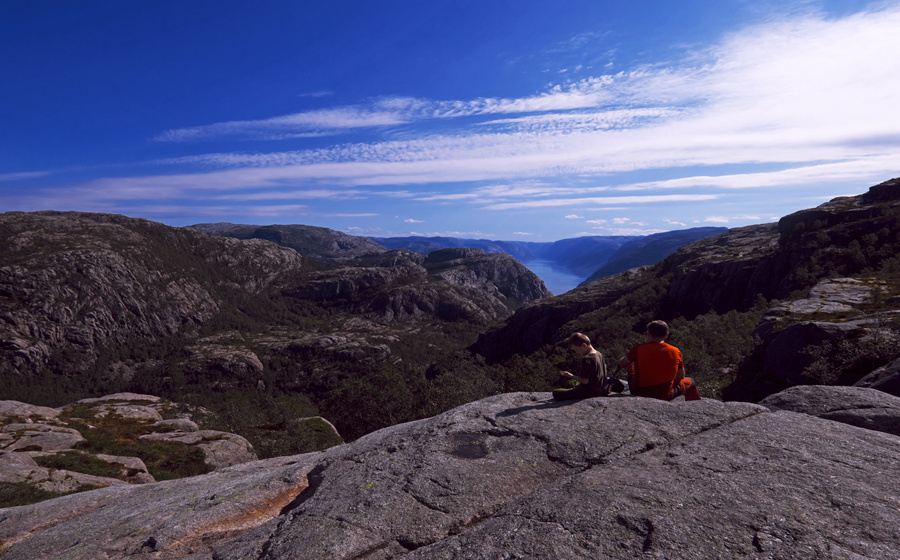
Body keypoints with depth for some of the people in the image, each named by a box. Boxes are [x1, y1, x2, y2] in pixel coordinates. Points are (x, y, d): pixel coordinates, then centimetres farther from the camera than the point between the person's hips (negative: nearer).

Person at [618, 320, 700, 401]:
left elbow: (621, 364, 1)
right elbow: (680, 377, 1)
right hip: (665, 396, 0)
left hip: (638, 394, 0)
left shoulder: (638, 349, -13)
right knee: (690, 382, 30)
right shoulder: (675, 352, -9)